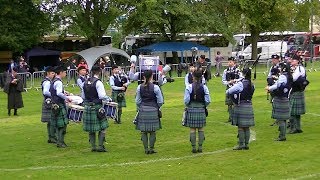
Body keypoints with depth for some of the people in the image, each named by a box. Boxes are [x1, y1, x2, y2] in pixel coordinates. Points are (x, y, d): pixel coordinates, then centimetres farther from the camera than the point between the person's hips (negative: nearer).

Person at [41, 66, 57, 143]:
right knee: (52, 121, -8)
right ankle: (52, 137, -5)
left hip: (50, 103, 10)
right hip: (49, 102, -10)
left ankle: (50, 137, 18)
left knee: (50, 122, 13)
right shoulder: (47, 82, -17)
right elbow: (45, 92, -31)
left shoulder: (49, 81, 15)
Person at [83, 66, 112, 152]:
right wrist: (109, 99, -2)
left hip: (87, 107, 7)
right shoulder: (98, 82, -13)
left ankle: (93, 146, 17)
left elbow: (84, 96, 15)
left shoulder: (86, 82, 8)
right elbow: (102, 96, -19)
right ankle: (100, 146, 0)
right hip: (97, 107, -7)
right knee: (103, 127, 4)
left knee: (91, 129, 12)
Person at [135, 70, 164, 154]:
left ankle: (146, 149, 9)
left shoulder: (139, 87, -2)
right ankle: (151, 149, 10)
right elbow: (160, 101, -3)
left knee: (143, 131, 8)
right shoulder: (155, 87, -8)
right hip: (153, 111, -1)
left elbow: (137, 101, 4)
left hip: (143, 110, 1)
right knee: (152, 131, 7)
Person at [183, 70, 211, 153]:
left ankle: (194, 147, 5)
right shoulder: (204, 87, -4)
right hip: (201, 110, 2)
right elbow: (208, 101, -3)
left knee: (192, 129, 4)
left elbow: (186, 100, -8)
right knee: (201, 129, 10)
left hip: (191, 109, -1)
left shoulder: (189, 87, -9)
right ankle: (200, 147, 11)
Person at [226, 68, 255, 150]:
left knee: (240, 127, 0)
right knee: (247, 127, 11)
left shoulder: (240, 84, -15)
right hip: (249, 106, 6)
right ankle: (246, 144, 16)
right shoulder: (252, 85, 5)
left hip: (241, 106, -6)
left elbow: (228, 92, -12)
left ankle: (241, 145, 3)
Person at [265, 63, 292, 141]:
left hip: (280, 100, -10)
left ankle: (282, 136, -2)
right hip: (285, 99, 10)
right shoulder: (289, 76, 14)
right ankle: (283, 135, 20)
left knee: (280, 119, -5)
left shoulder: (283, 76, -16)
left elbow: (278, 86, -25)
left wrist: (269, 88, -9)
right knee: (283, 119, 14)